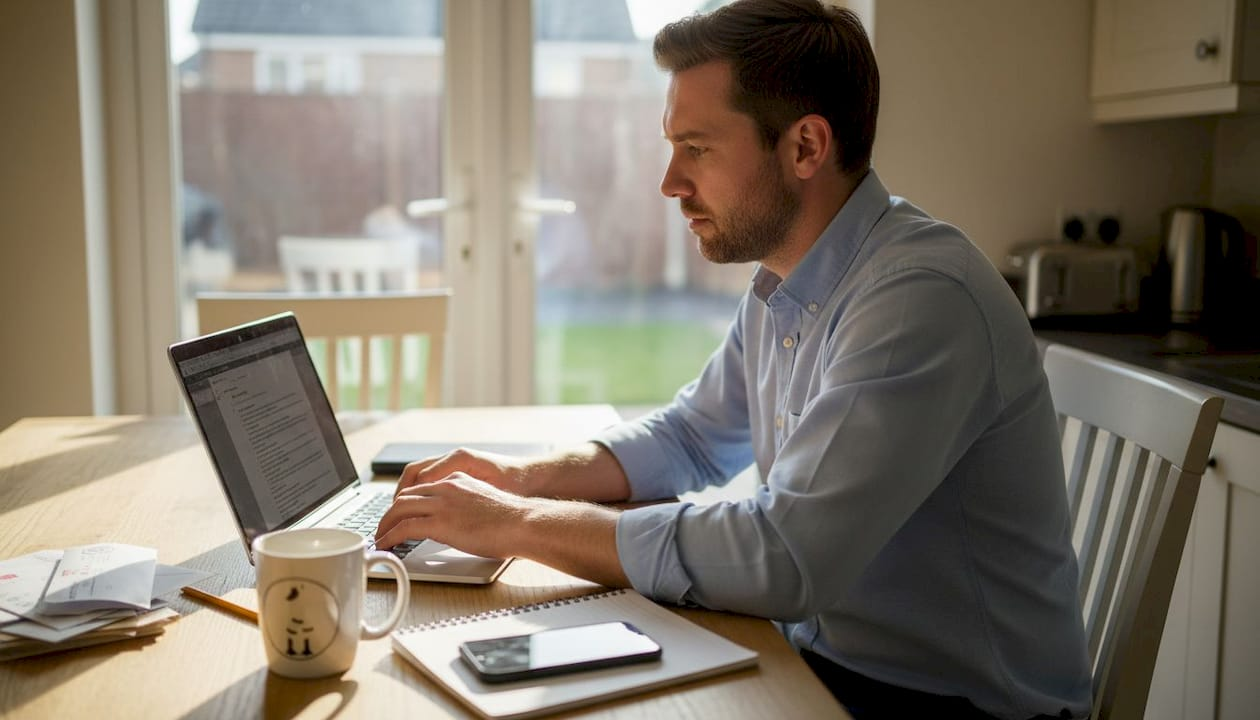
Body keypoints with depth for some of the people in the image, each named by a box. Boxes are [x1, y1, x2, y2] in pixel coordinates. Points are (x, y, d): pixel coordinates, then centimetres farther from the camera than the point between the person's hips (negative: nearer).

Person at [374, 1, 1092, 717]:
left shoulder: (922, 296, -26)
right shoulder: (781, 288, 4)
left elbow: (784, 558, -32)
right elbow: (693, 436, 17)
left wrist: (518, 524, -23)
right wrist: (532, 476, 0)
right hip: (825, 653, 7)